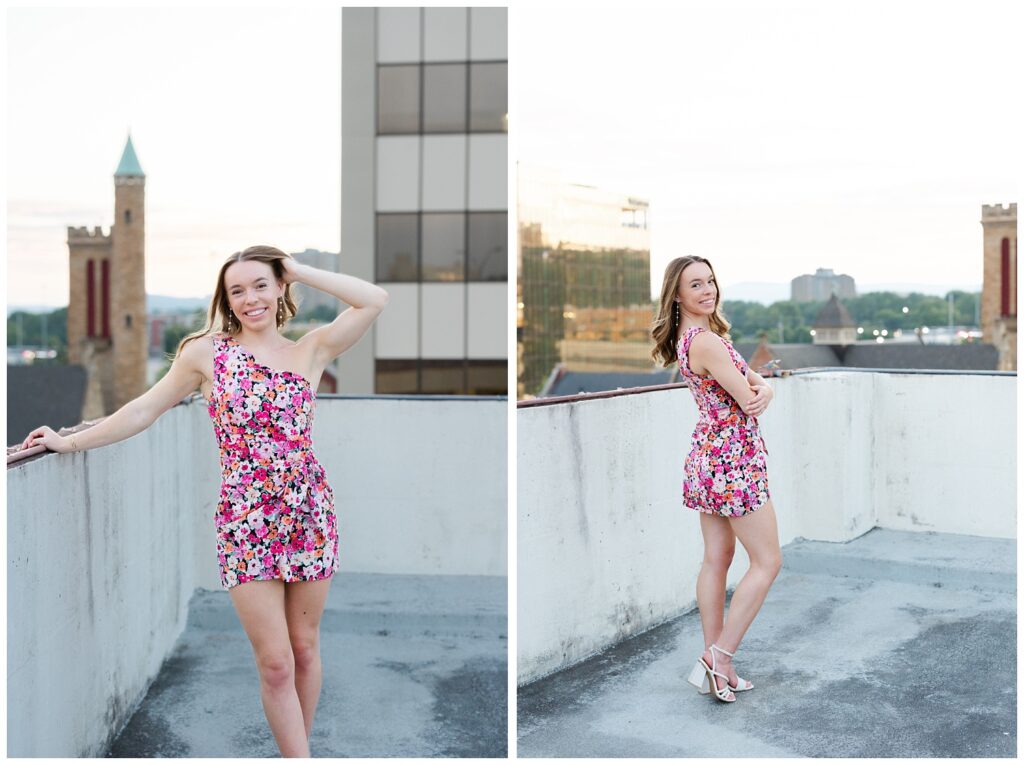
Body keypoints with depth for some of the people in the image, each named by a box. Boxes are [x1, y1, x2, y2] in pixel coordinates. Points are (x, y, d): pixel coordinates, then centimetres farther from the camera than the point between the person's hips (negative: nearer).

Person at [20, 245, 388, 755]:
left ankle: (297, 748, 30)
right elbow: (145, 410, 8)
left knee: (304, 649, 12)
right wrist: (71, 442, 11)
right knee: (275, 662, -2)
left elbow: (374, 300, -8)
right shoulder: (207, 353, 0)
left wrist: (297, 270, -1)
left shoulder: (311, 351, 2)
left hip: (309, 516, 2)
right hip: (244, 523, -2)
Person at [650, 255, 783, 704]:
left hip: (706, 455, 9)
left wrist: (763, 390, -12)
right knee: (767, 561, 1)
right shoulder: (708, 342, -20)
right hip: (733, 458, -9)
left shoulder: (688, 338, 11)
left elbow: (757, 384, 11)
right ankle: (718, 659, 0)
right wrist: (757, 395, 6)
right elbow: (748, 402, -17)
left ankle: (715, 666, 19)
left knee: (716, 559, 12)